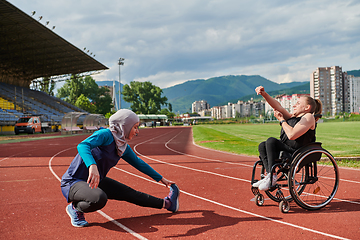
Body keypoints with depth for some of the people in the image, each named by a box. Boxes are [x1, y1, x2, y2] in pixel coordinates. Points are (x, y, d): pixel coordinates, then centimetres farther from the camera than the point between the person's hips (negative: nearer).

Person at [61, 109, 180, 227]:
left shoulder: (123, 147, 4)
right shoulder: (105, 134, -22)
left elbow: (139, 163, 19)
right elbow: (82, 146, -40)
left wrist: (161, 179, 25)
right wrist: (92, 166, -60)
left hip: (97, 181, 8)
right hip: (73, 182, -8)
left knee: (129, 193, 9)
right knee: (100, 199, -37)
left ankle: (166, 203, 26)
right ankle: (75, 208, -6)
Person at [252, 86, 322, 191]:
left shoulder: (308, 117, -7)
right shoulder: (293, 117, 21)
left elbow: (291, 135, -21)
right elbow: (278, 106, 15)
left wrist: (281, 119, -7)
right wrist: (264, 94, 1)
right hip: (287, 150, 10)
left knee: (271, 141, -24)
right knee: (262, 146, 0)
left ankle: (273, 177, -21)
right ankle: (269, 175, -10)